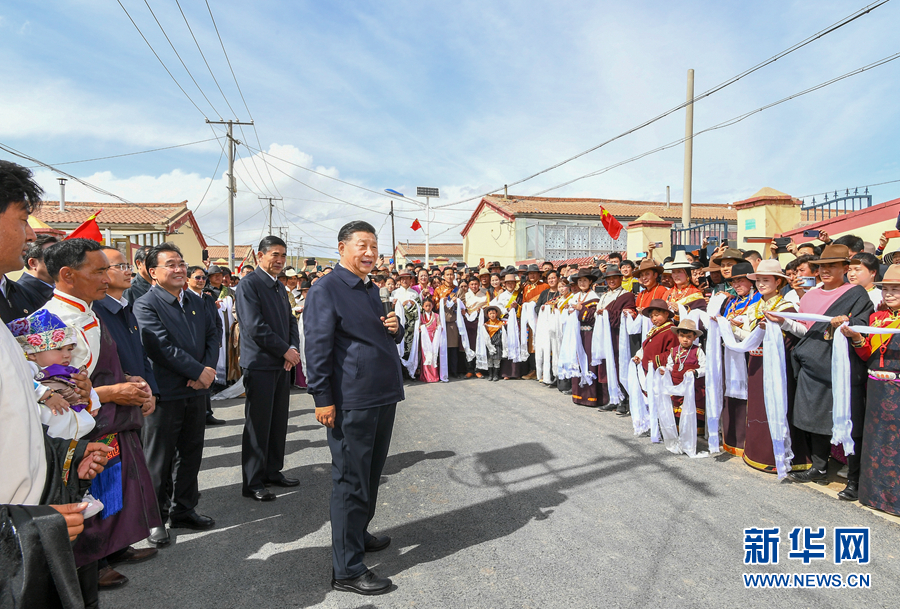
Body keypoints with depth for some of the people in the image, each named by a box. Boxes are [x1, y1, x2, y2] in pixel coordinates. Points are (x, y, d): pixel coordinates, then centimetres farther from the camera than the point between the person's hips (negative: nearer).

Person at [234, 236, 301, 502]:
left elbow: (290, 321, 17)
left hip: (282, 363, 8)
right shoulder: (249, 284, -11)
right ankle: (252, 483, 10)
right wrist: (285, 350, -13)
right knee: (258, 424, 0)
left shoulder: (280, 287, 16)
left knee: (279, 421, 14)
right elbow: (255, 327, -18)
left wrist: (294, 347, -2)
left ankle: (273, 471, 27)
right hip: (260, 363, -8)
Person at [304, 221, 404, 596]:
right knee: (351, 483, 0)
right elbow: (317, 347, -14)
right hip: (351, 403, -8)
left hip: (383, 397, 9)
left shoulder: (371, 290, 16)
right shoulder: (326, 289, -10)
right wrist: (323, 399, -18)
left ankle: (359, 534, 41)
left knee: (370, 476, 21)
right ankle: (347, 570, 12)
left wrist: (395, 328, 2)